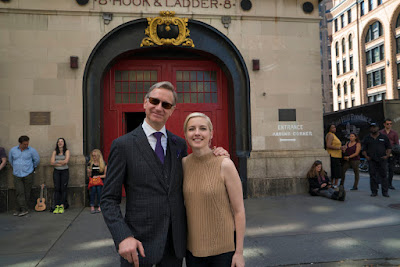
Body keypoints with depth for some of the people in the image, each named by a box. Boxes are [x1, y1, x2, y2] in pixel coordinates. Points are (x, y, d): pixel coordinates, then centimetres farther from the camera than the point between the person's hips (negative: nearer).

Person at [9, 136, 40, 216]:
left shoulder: (31, 150, -4)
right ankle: (24, 210, -5)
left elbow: (37, 160, 7)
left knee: (26, 192, 1)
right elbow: (10, 160, 21)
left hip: (28, 174, -1)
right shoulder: (13, 150, 4)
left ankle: (18, 209, 12)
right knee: (19, 192, -7)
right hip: (17, 175, 2)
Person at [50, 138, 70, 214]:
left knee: (63, 189, -5)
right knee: (56, 188, -3)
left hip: (64, 171, -2)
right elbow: (52, 162, -1)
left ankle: (62, 206, -2)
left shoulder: (67, 151, 3)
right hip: (56, 171, 2)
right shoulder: (55, 151, 10)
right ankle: (57, 206, -2)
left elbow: (66, 161, -11)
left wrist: (56, 162, -2)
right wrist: (61, 163, -9)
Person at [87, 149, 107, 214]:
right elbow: (89, 176, 14)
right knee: (93, 188, -31)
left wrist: (98, 176, -7)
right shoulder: (90, 164, 11)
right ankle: (92, 207, -28)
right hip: (92, 180, 1)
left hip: (100, 180, -1)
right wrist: (89, 172, -8)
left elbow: (105, 175, 5)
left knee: (98, 188, -32)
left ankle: (99, 206, -24)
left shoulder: (103, 164, 6)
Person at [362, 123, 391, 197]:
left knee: (384, 175, 1)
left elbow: (389, 147, 10)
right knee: (373, 176, 1)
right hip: (371, 160, 0)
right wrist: (366, 156, -4)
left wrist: (387, 155, -5)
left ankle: (385, 192, 7)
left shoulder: (384, 137, 8)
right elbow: (364, 149, 11)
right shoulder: (367, 138, 10)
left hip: (382, 160, 0)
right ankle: (374, 192, 9)